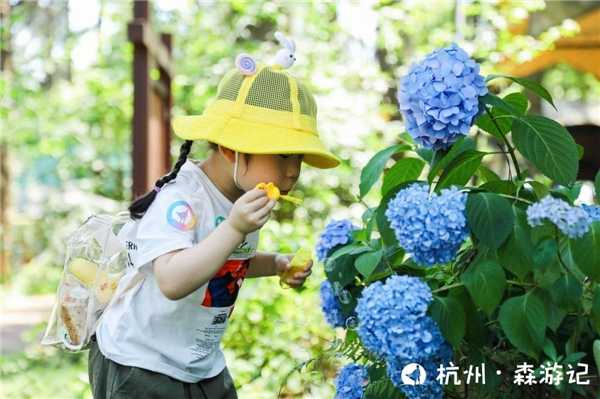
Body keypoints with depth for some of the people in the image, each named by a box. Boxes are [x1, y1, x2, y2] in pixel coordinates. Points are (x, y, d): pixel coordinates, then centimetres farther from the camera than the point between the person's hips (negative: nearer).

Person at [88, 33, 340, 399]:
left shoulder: (245, 198, 2)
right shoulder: (179, 200, -25)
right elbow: (172, 281, -39)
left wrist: (277, 264, 4)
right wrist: (234, 229, -44)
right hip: (141, 368, -8)